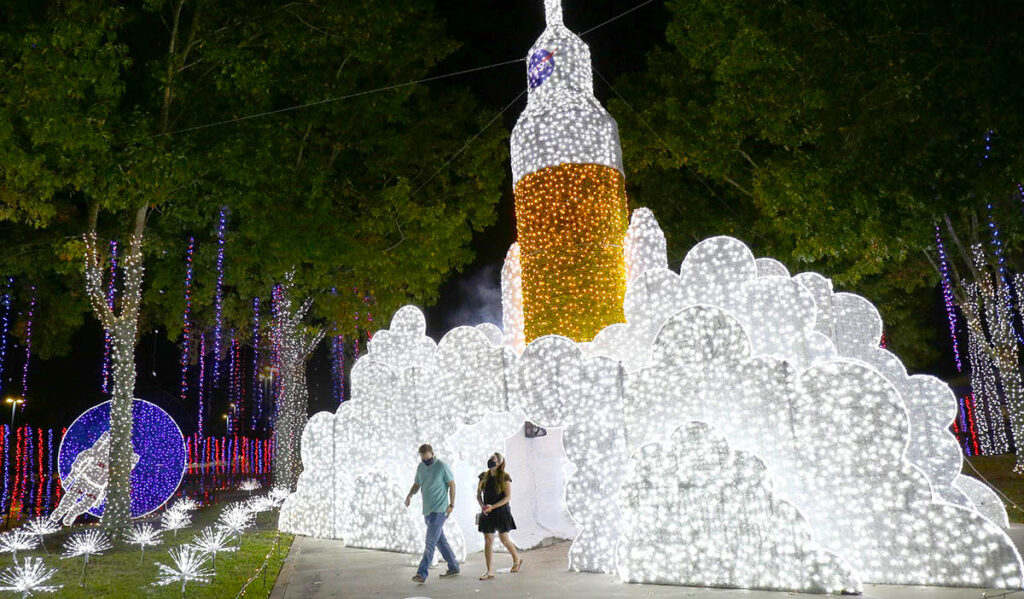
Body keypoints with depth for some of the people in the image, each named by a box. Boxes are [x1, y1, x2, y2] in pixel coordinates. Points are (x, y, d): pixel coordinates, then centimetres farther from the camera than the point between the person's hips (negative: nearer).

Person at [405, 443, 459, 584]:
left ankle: (422, 574, -14)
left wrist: (451, 505, -10)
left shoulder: (442, 466, -10)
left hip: (439, 510, -7)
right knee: (440, 540, 14)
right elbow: (417, 484, 17)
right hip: (427, 510, 7)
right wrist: (410, 495, -3)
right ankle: (454, 568, 25)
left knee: (430, 542, -11)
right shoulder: (420, 467, 9)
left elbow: (452, 485, -6)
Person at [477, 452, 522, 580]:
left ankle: (517, 560, 31)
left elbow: (508, 497, -11)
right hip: (487, 513, 4)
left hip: (501, 511, -4)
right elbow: (478, 494, 9)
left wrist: (493, 507, -19)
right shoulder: (484, 476, 5)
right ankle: (489, 571, 5)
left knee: (504, 538, 5)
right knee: (488, 540, 0)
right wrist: (482, 506, -10)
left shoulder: (505, 477, -8)